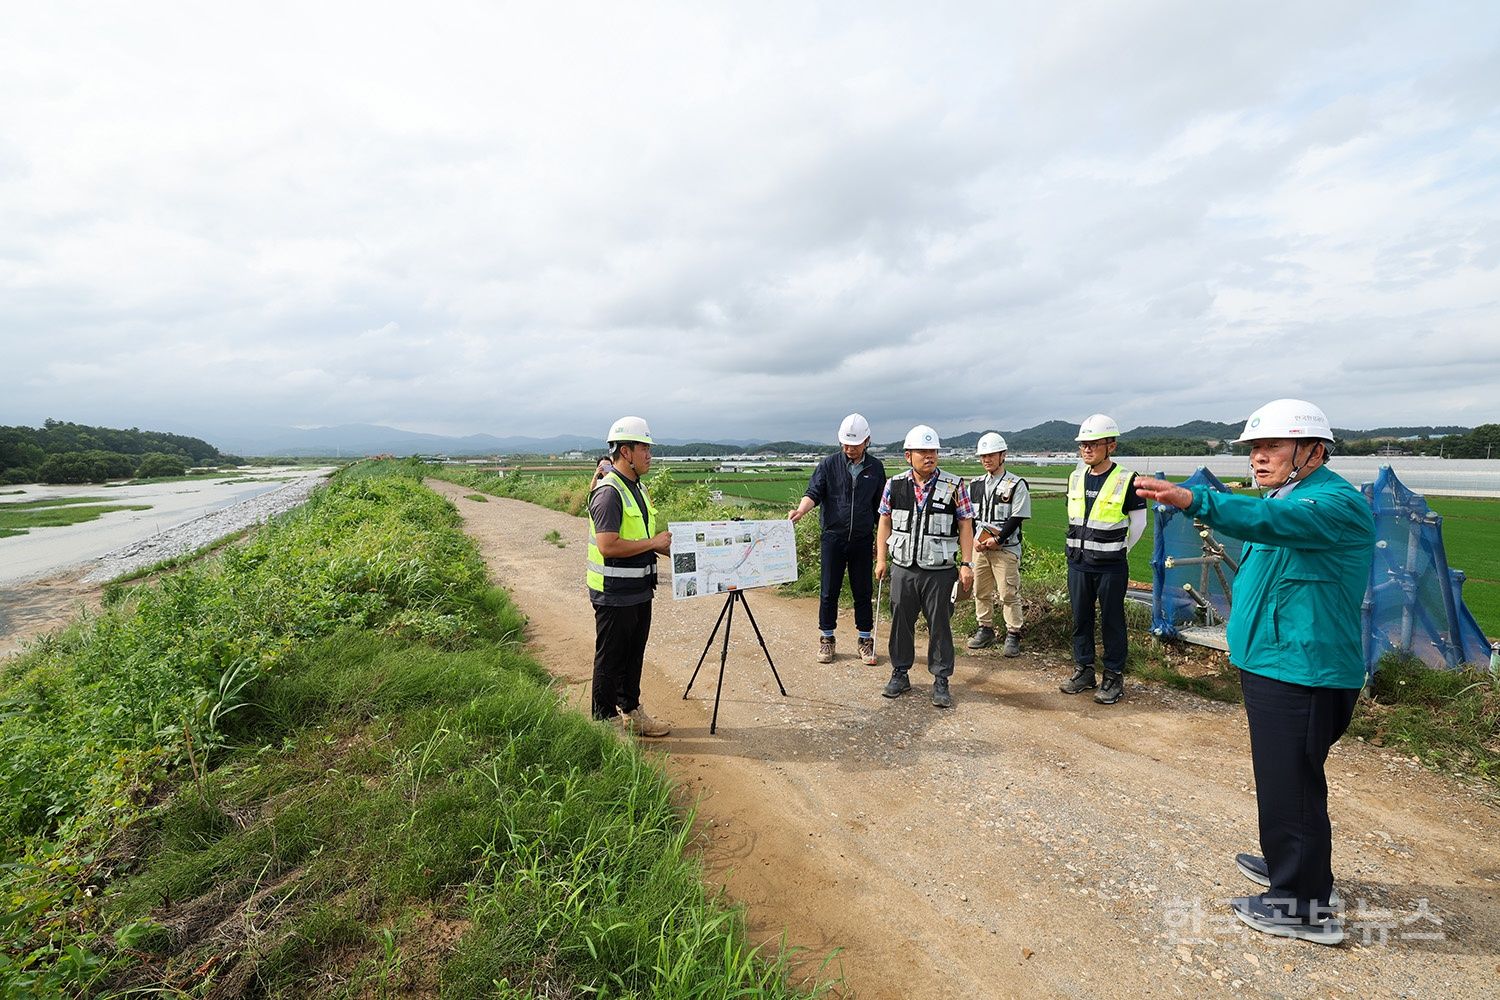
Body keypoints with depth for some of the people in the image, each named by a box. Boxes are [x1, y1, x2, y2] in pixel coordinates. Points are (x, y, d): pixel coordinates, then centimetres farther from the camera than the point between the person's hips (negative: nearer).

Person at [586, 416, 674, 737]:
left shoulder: (638, 488, 12)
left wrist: (672, 549, 10)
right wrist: (653, 543, -19)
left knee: (634, 654, 18)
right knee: (610, 658, 4)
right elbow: (607, 545, -27)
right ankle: (605, 720, 19)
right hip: (614, 593, -9)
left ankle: (631, 712, 32)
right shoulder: (609, 492, -19)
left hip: (639, 590, 9)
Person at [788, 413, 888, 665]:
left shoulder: (875, 467, 5)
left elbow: (880, 507, 11)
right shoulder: (829, 464, -1)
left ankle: (866, 640, 21)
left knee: (863, 591, 7)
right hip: (833, 537, -1)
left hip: (863, 539, 1)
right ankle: (826, 638, 20)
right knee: (829, 591, 5)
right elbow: (814, 492, -9)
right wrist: (800, 511, -30)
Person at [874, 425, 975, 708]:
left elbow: (965, 525, 0)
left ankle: (941, 681, 19)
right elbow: (885, 523, 9)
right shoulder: (894, 485, 2)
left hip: (939, 571, -2)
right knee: (901, 622, 10)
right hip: (903, 569, 2)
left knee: (940, 625, 5)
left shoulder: (954, 486, -3)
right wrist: (881, 560, 5)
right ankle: (900, 674, 26)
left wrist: (966, 563, -5)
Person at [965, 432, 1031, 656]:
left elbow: (1017, 518, -10)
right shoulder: (976, 484, 11)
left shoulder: (1016, 484, -5)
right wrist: (974, 538, -3)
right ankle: (985, 630, 25)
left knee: (1009, 594, -3)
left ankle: (1013, 634, 9)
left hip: (1006, 548, -5)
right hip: (979, 547, 5)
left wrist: (997, 539, -16)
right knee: (981, 591, 12)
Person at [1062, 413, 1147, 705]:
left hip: (1111, 567, -5)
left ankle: (1114, 678, 17)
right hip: (1078, 563, 5)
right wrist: (1084, 547, 15)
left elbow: (1138, 522, -1)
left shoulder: (1126, 481, -10)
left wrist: (1117, 550, 8)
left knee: (1111, 622, 5)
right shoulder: (1075, 478, 6)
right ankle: (1083, 670, 26)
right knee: (1080, 619, 12)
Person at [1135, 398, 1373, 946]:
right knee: (1281, 777, 24)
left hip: (1302, 675, -10)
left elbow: (1273, 520, -41)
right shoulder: (1287, 496, 14)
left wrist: (1194, 500, -54)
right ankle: (1291, 864, 42)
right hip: (1270, 666, 10)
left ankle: (1304, 906, 16)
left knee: (1291, 785, 1)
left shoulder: (1336, 503, -19)